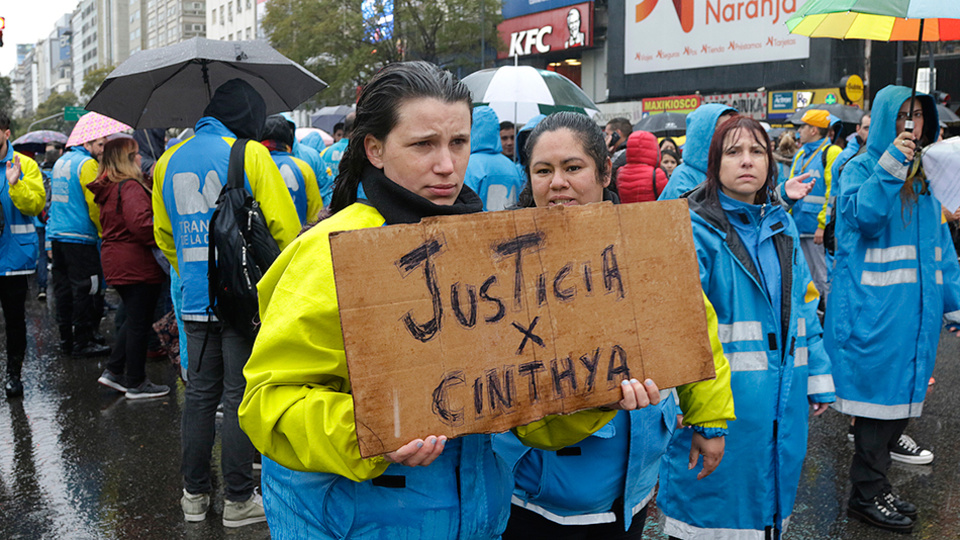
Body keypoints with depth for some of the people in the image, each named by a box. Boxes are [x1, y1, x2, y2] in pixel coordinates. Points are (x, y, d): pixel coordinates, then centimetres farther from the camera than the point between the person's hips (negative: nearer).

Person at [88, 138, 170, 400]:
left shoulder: (108, 189, 13)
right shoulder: (130, 187, -17)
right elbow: (140, 223, -28)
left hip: (116, 261, 10)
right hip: (137, 263, -9)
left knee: (134, 319, 20)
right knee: (140, 323, 0)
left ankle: (113, 371, 22)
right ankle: (136, 384, 8)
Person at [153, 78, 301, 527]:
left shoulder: (168, 162, 12)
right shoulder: (250, 153, -6)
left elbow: (163, 234, 20)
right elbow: (285, 227, -8)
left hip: (196, 301, 5)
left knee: (199, 394, 13)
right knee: (240, 397, 1)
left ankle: (194, 494, 21)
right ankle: (238, 500, 9)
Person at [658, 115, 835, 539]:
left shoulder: (781, 226, 10)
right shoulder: (696, 229, -12)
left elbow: (803, 305, 16)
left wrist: (818, 377, 14)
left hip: (780, 397, 6)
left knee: (770, 492, 19)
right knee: (715, 495, 4)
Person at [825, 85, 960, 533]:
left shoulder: (923, 176, 15)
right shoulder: (860, 169, -3)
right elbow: (864, 217, -21)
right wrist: (891, 165, -23)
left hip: (916, 307, 7)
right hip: (873, 309, -7)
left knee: (902, 392, 11)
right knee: (879, 391, -3)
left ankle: (876, 483, 24)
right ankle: (867, 494, 9)